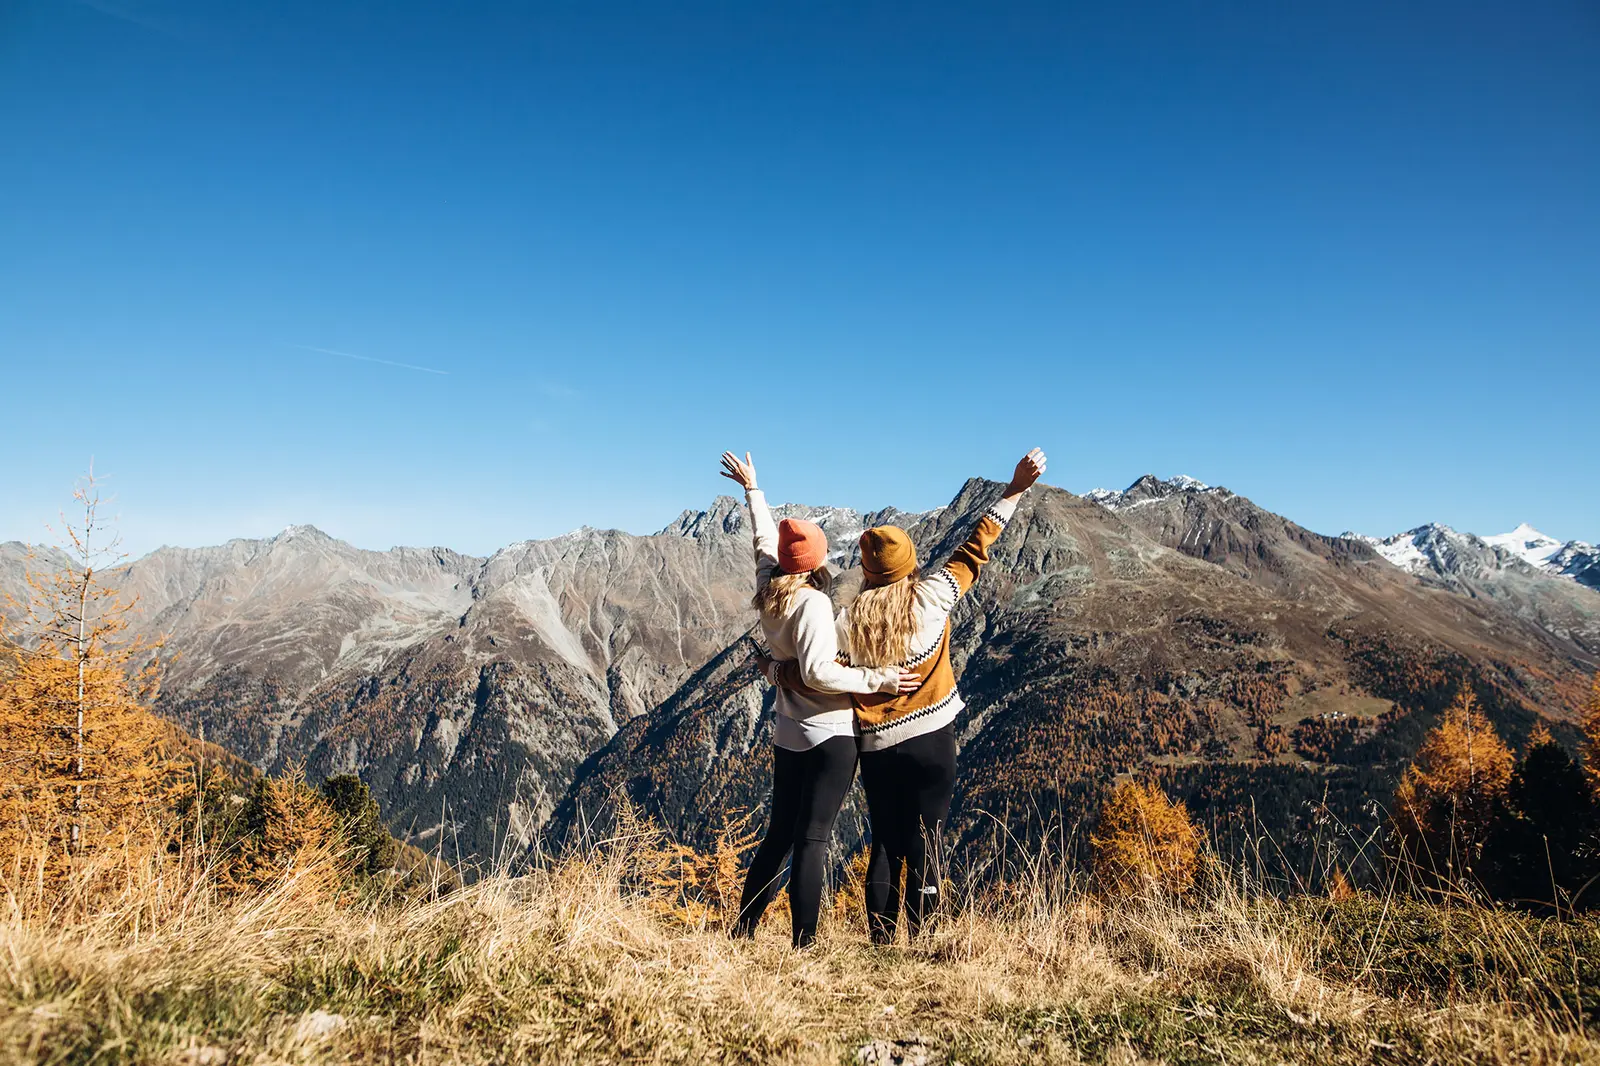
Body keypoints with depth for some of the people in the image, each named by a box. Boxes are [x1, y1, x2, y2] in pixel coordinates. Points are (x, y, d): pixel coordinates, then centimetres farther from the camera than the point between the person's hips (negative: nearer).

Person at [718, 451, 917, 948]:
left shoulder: (769, 591, 5)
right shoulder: (813, 602, -16)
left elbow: (764, 542, 23)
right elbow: (819, 672, -24)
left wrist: (752, 488, 37)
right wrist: (877, 680, -19)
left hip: (787, 734, 8)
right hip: (830, 734, -8)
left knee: (779, 834, 16)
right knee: (813, 839, -4)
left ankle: (742, 930, 20)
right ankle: (804, 944, -1)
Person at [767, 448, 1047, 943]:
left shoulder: (849, 619, -5)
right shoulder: (931, 597, -6)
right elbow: (976, 548, 0)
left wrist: (772, 669, 8)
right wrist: (1015, 490, 7)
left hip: (877, 749, 2)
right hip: (932, 741, -1)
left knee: (885, 847, 13)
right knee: (924, 846, 4)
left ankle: (881, 943, 18)